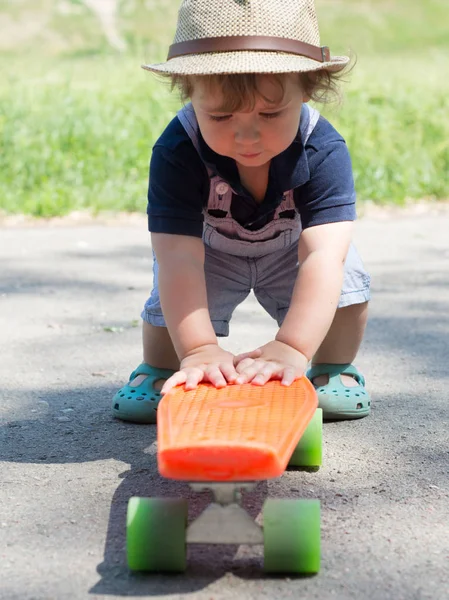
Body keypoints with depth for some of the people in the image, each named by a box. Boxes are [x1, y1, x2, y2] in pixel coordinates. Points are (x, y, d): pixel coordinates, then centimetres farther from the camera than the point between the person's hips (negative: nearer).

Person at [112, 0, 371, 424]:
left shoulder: (322, 151, -38)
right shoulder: (176, 152, -38)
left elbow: (323, 256, -49)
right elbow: (179, 257, -46)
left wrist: (292, 348, -63)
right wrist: (198, 349, -59)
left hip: (290, 252, 0)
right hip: (208, 251, 0)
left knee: (346, 271, -24)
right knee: (172, 289, -24)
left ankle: (333, 369, 2)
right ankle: (158, 369, 8)